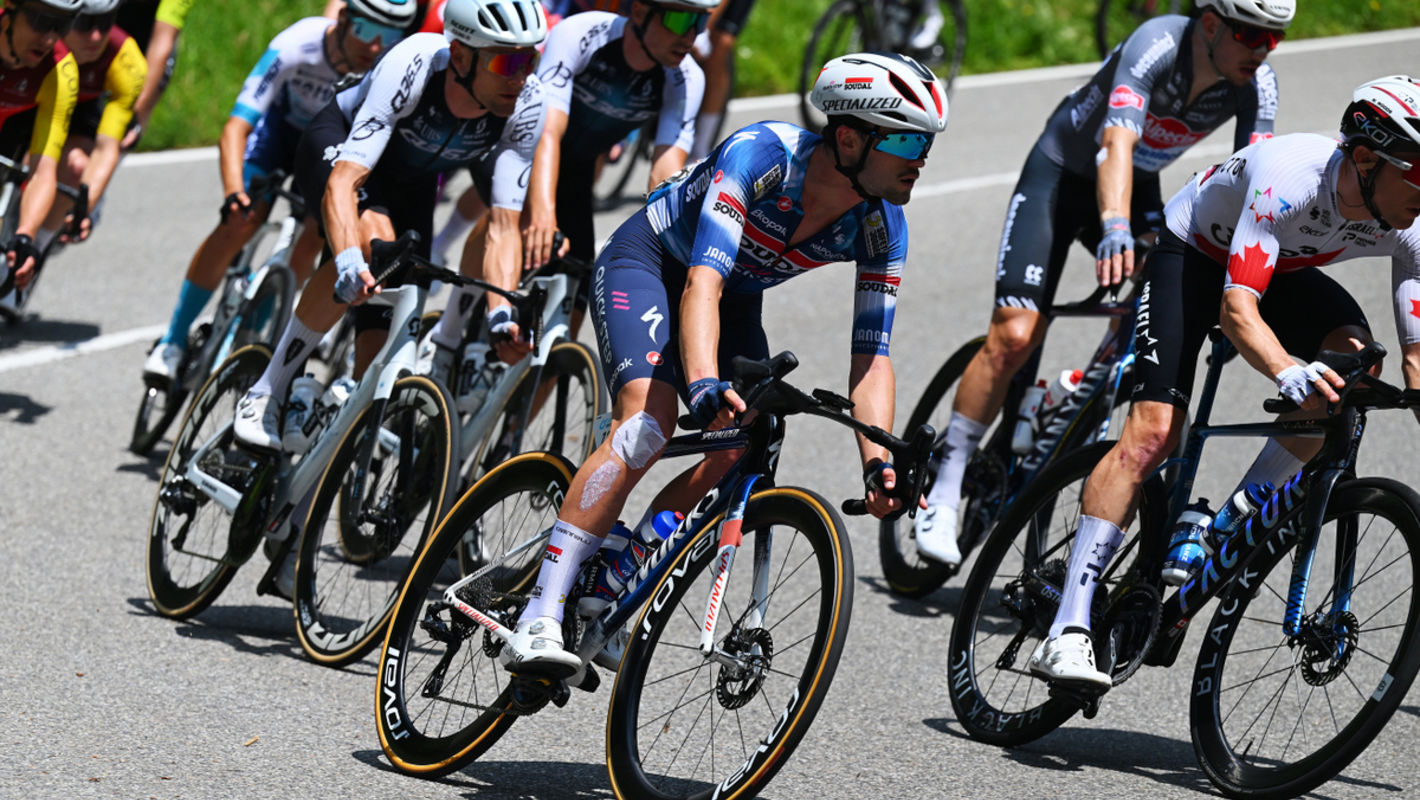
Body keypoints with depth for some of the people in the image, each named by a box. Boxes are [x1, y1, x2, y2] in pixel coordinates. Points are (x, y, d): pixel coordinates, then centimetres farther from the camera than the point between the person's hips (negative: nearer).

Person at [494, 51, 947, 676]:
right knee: (648, 424, -28)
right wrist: (705, 385, -59)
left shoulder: (882, 228, -18)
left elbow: (870, 358, -14)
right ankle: (536, 626, -33)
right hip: (646, 261, -6)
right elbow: (702, 284, -43)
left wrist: (879, 461, -30)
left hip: (735, 299, 6)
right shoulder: (760, 155, -34)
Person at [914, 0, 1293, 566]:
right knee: (1015, 335, -17)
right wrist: (1115, 230, -60)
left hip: (1137, 188, 6)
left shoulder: (1256, 85, -16)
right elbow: (1117, 144, -44)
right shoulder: (1157, 46, -32)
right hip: (1062, 173, -5)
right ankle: (943, 494, -9)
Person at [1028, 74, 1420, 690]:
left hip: (1280, 270, 5)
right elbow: (1237, 307, -43)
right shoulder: (1290, 176, -39)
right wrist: (1286, 373, -61)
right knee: (1155, 429, -22)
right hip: (1192, 251, -5)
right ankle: (1067, 633, -25)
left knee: (1353, 356, -25)